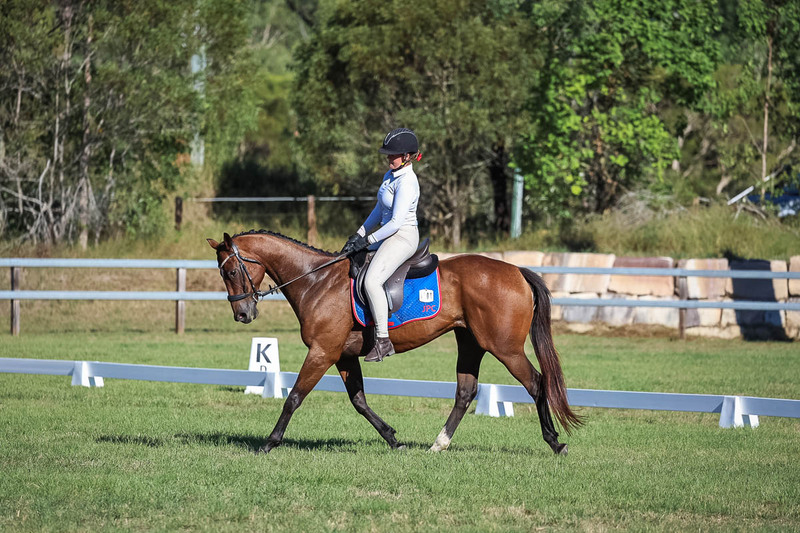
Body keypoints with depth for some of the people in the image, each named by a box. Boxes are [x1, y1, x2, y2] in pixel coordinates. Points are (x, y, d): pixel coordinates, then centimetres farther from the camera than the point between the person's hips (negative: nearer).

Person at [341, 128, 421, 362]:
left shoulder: (406, 182, -19)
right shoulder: (390, 175, 11)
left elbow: (396, 222, -22)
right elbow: (380, 211, 20)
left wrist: (368, 240, -17)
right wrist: (359, 234, 12)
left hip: (403, 238, -11)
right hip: (390, 236, 11)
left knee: (371, 280, -26)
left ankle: (383, 341, -25)